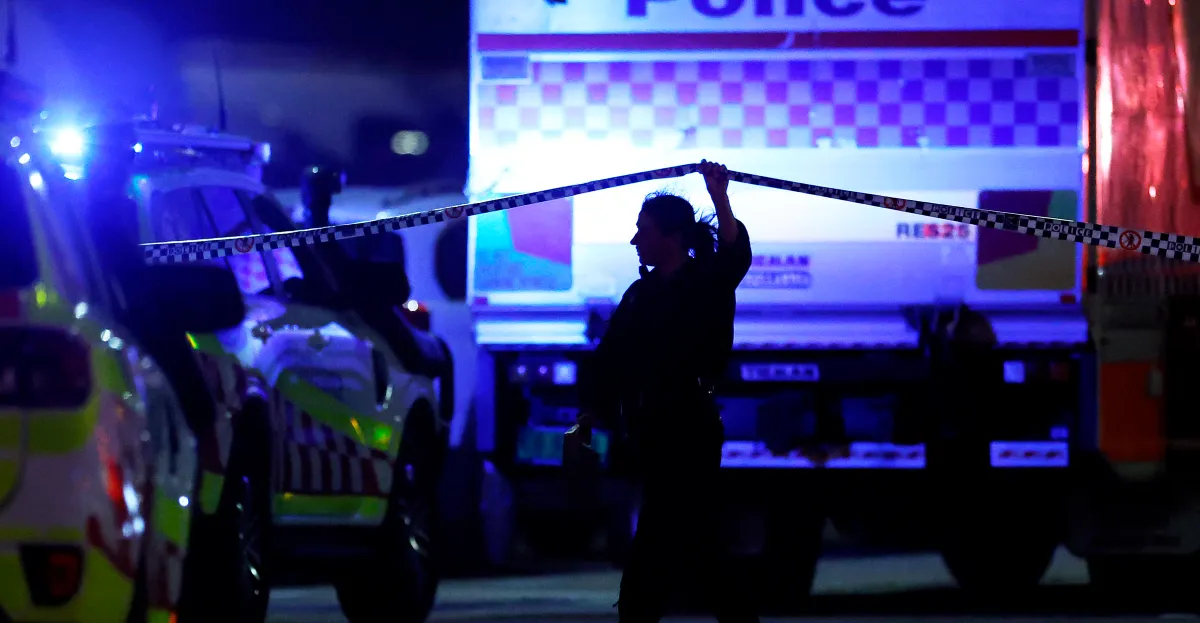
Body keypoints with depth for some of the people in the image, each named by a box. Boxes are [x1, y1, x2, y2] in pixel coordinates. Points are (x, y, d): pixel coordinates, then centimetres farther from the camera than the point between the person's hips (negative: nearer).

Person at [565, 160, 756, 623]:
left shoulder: (706, 285, -7)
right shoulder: (641, 293, 12)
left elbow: (735, 256, -28)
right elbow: (608, 362, 12)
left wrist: (719, 197, -40)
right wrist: (584, 425, 5)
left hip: (688, 437, -7)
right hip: (650, 438, 7)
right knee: (699, 552, 11)